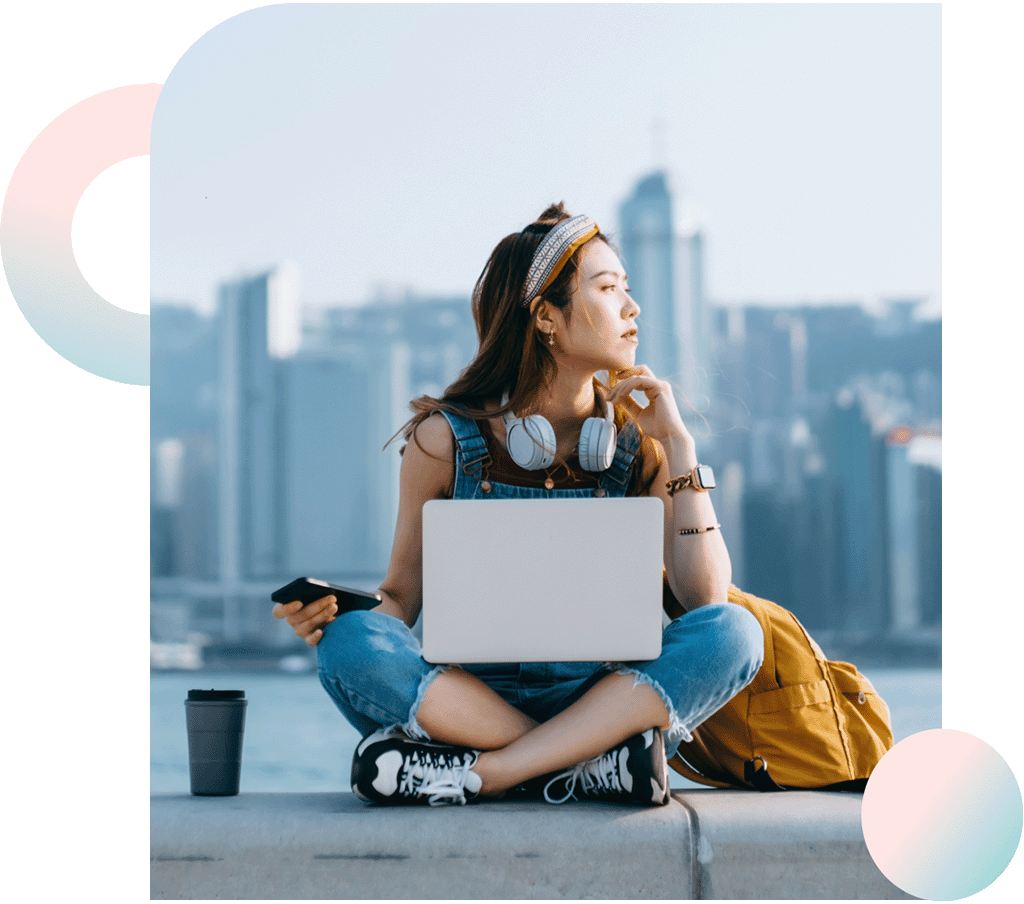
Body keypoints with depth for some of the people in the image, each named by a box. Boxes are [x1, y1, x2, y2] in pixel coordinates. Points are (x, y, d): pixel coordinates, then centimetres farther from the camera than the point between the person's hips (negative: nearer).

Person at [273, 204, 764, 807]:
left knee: (733, 632, -26)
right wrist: (331, 617, -18)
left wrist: (677, 441, -8)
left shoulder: (636, 443, 4)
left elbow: (705, 598, -6)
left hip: (595, 699, 2)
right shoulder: (446, 439, 0)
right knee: (352, 643, -30)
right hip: (465, 695, -1)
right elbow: (402, 597, 5)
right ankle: (593, 765, -30)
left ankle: (481, 774, -30)